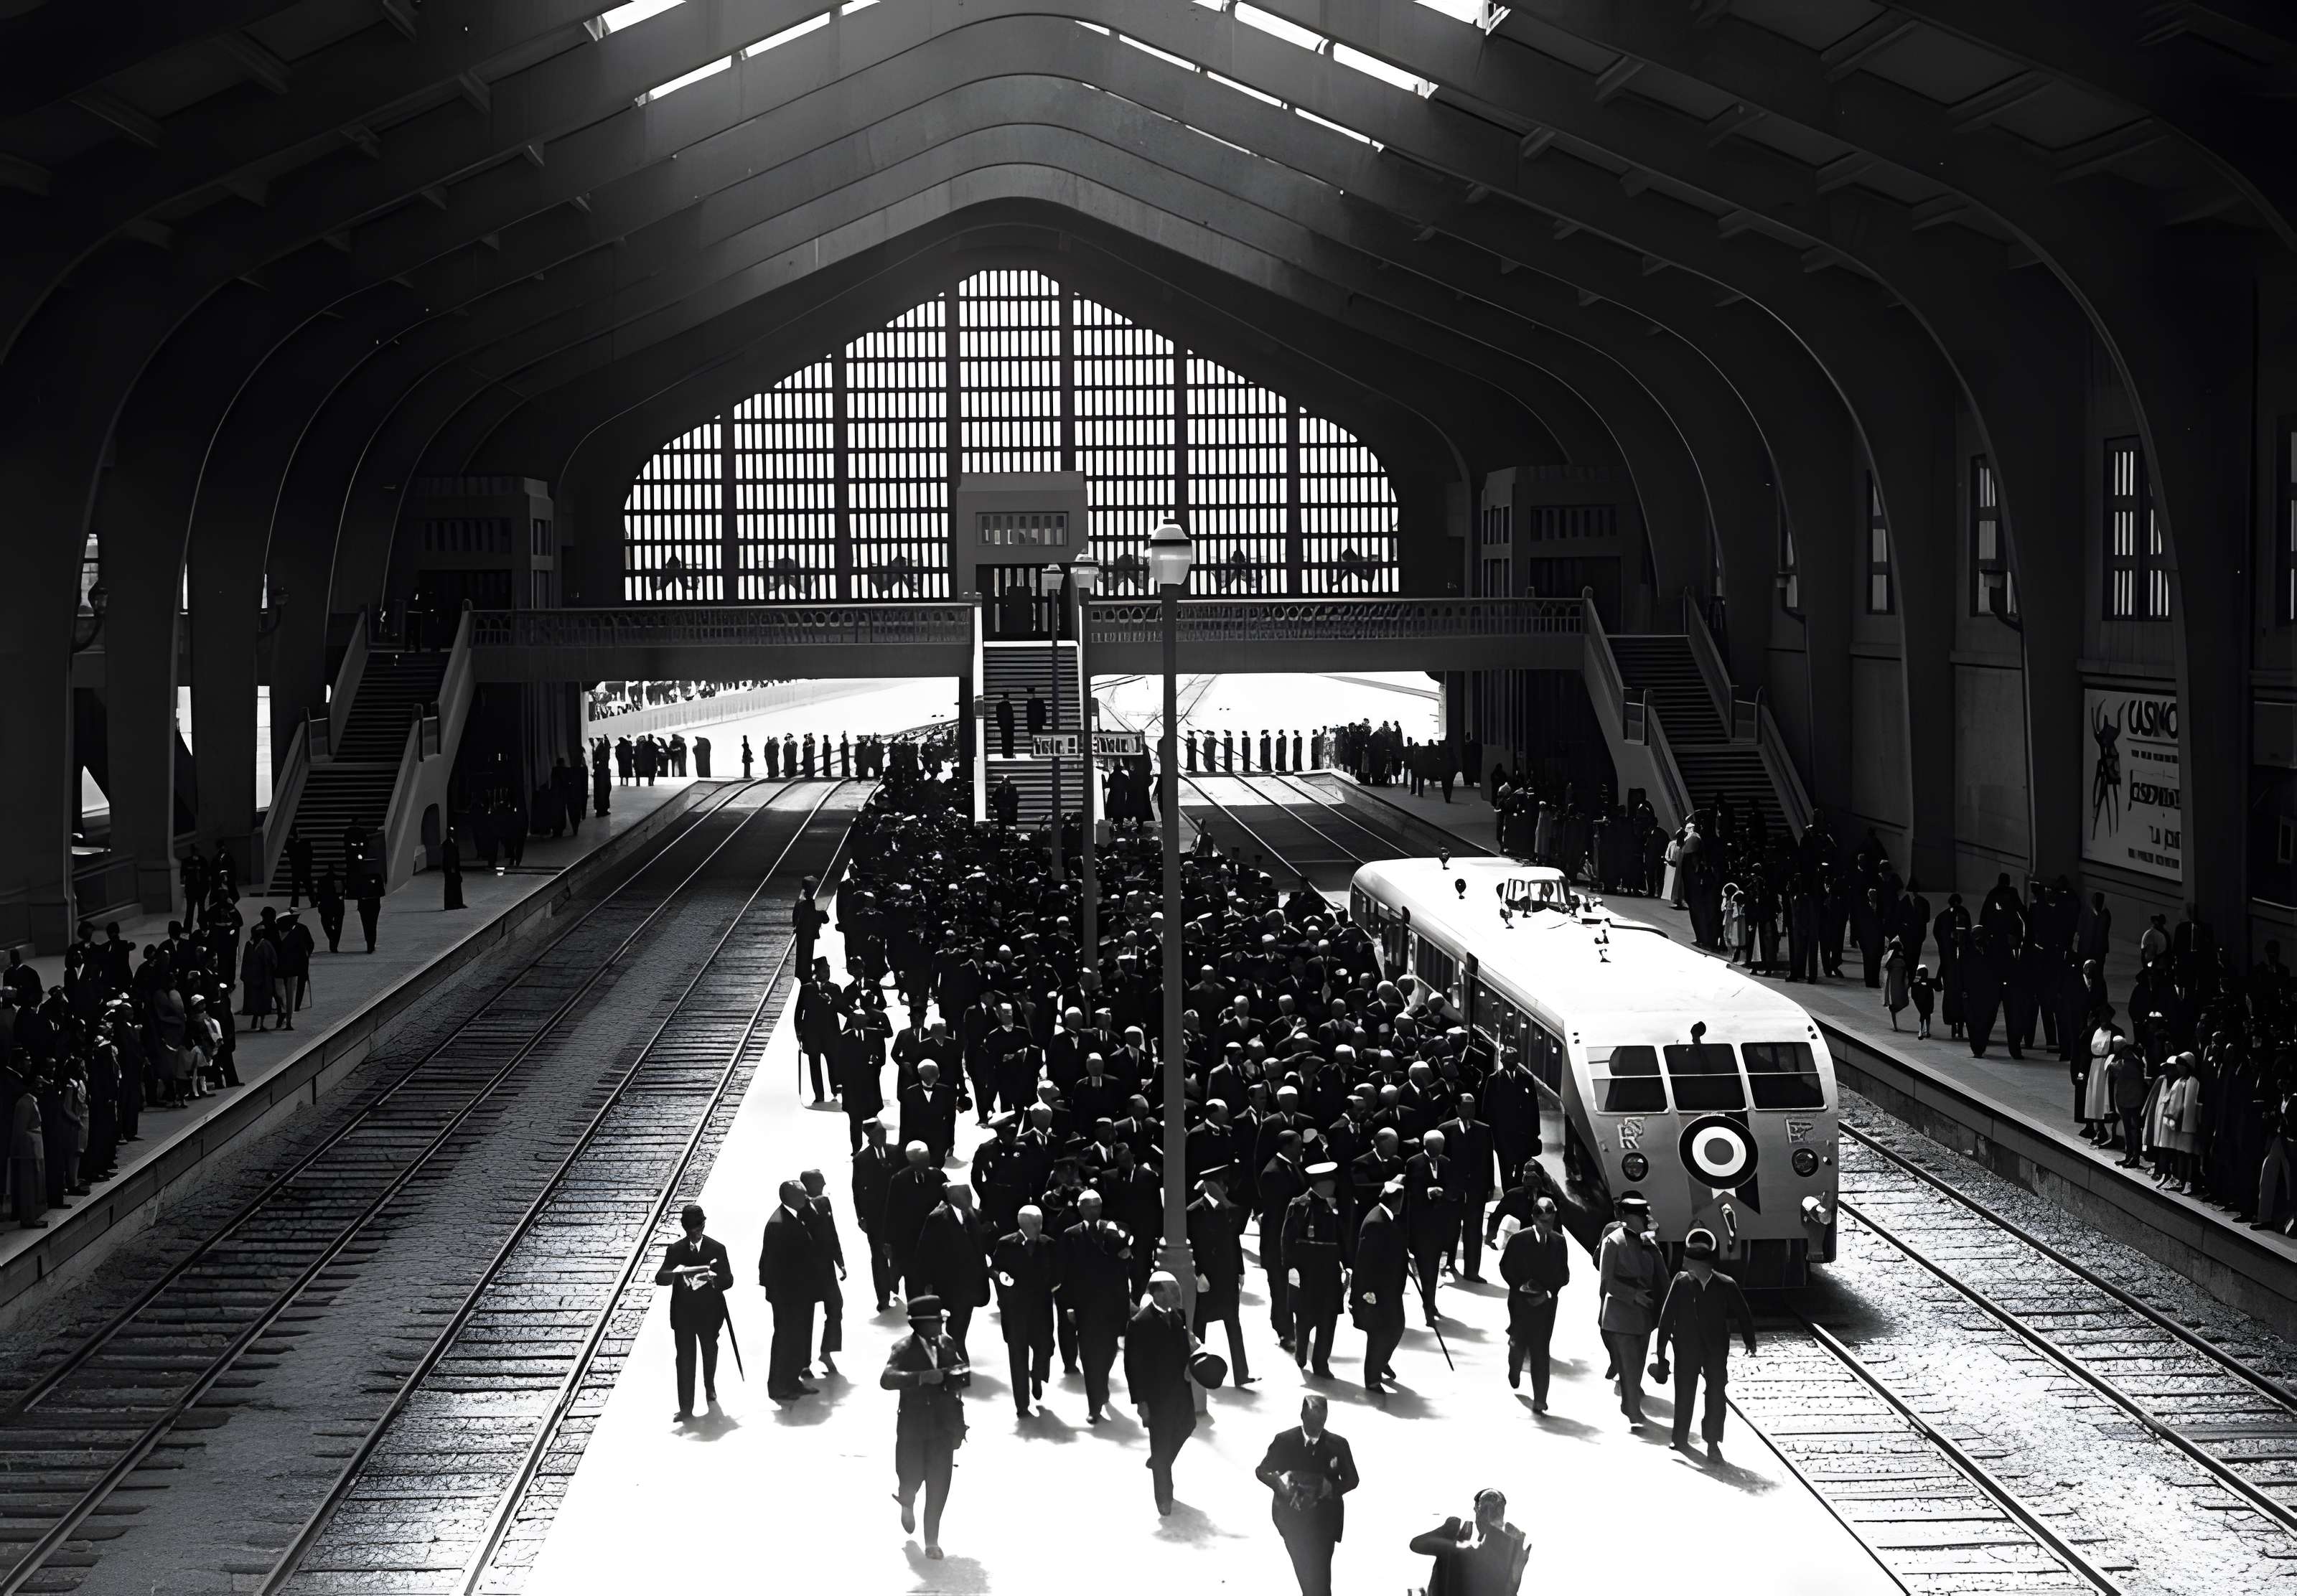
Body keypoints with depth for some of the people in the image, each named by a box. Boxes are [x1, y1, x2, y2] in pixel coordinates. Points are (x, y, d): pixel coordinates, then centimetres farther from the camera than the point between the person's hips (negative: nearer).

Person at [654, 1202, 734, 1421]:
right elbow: (660, 1278, -8)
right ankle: (685, 1409, -2)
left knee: (710, 1353, 19)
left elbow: (728, 1280, -8)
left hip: (709, 1314, 0)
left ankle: (710, 1390, 48)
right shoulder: (675, 1250, -1)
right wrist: (674, 1273, -31)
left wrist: (713, 1278, -30)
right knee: (685, 1360, -3)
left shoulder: (717, 1249, -4)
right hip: (683, 1314, 0)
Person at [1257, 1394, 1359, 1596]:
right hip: (1291, 1516, 1)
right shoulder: (1284, 1441, -5)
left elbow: (1352, 1479, 4)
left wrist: (1332, 1488, -16)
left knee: (1320, 1573, -9)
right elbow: (1261, 1471, 3)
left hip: (1324, 1520, -1)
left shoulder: (1337, 1444, -4)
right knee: (1303, 1570, 11)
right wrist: (1278, 1481, -19)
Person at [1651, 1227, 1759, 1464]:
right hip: (1687, 1349, 0)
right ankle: (1681, 1439, 15)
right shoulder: (1680, 1283, -8)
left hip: (1716, 1349, 0)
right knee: (1684, 1393, 7)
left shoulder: (1726, 1285, -9)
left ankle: (1713, 1444, 10)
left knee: (1716, 1394, 1)